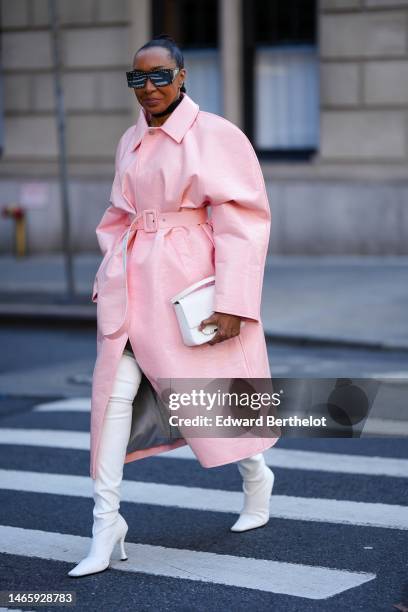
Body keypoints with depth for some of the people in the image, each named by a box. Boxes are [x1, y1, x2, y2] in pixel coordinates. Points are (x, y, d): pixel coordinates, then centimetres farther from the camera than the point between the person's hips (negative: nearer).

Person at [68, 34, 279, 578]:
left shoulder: (217, 136, -7)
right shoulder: (131, 142, 12)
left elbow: (243, 222, -10)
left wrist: (232, 303, -15)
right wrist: (109, 279, 12)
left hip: (189, 284, -5)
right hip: (132, 282, 5)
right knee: (114, 392, -5)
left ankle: (256, 476, 36)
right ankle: (106, 524, -2)